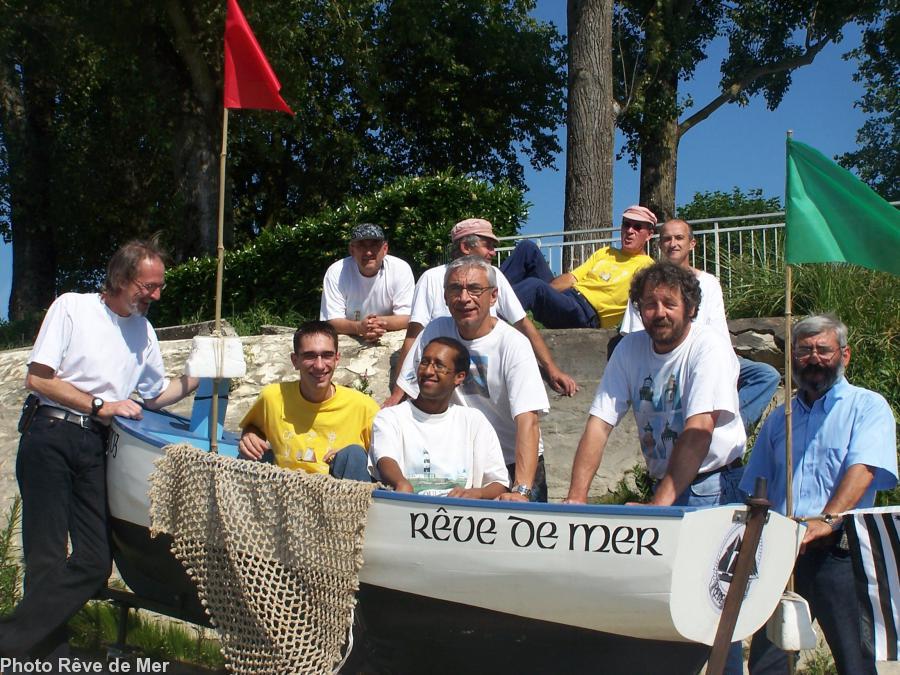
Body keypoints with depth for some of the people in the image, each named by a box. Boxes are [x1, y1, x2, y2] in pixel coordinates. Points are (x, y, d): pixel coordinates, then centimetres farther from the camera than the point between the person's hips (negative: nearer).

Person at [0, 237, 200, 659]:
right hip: (51, 434, -5)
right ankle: (51, 657, 3)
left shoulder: (143, 331, 17)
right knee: (48, 560, -9)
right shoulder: (72, 307, 0)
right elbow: (38, 379, -5)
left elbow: (156, 395, 25)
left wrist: (198, 380, 10)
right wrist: (100, 406, -8)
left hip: (94, 444, 5)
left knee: (94, 563, -6)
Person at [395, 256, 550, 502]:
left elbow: (528, 421, -24)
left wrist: (521, 491, -35)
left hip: (515, 464, -2)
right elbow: (404, 395, 2)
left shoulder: (513, 345, -14)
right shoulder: (436, 331, -2)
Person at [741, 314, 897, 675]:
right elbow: (755, 491, 21)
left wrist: (827, 520, -29)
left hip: (841, 553, -4)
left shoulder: (867, 406, 5)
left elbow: (862, 469, -13)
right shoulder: (778, 419, 21)